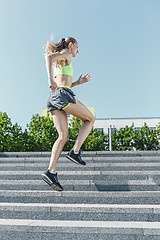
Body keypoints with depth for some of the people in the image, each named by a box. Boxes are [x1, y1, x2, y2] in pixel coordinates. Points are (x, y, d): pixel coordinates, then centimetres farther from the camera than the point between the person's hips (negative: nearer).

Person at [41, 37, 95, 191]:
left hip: (53, 98, 8)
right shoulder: (66, 54, 7)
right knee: (90, 119, 8)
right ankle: (75, 152, -3)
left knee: (63, 136, -2)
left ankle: (51, 172, -15)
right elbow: (49, 57, -14)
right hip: (63, 94, -8)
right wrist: (50, 79, -27)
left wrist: (78, 82, 31)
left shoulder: (59, 63, 33)